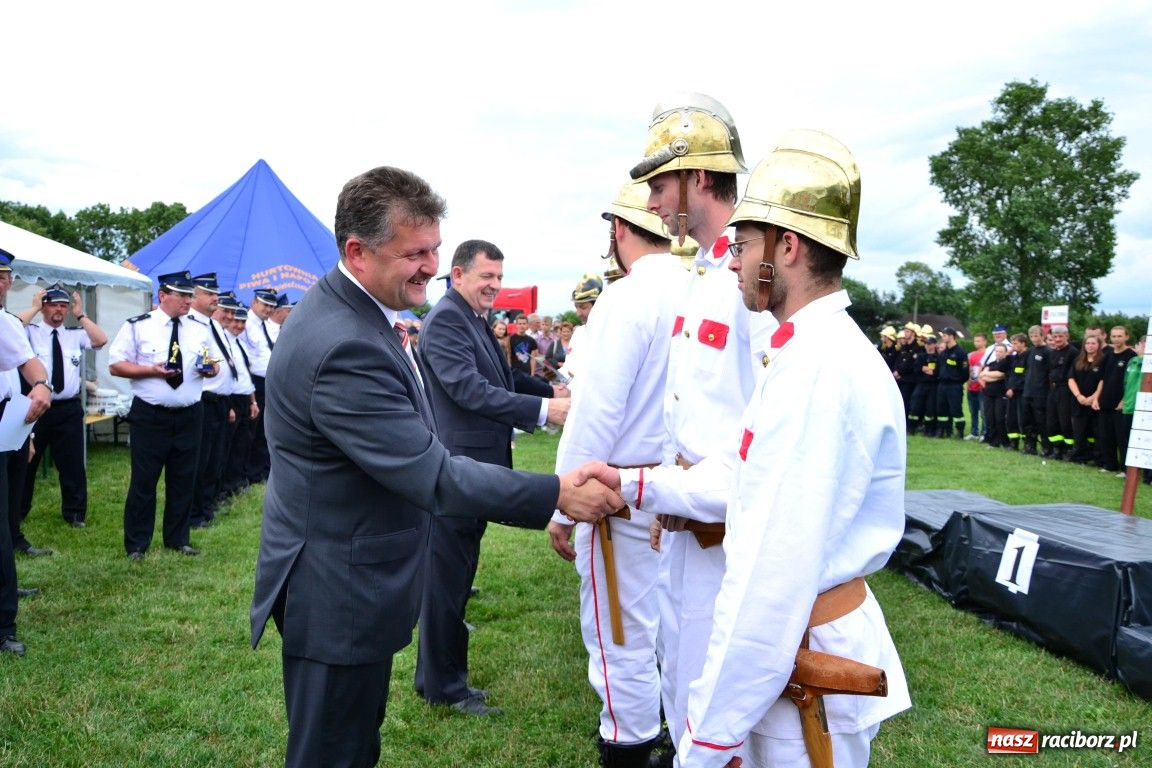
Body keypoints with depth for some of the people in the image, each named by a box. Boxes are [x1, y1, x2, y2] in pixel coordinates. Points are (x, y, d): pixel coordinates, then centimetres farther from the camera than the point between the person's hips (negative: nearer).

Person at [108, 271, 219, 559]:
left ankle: (178, 539, 24)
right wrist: (151, 370, -18)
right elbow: (115, 365, -5)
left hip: (189, 416, 4)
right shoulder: (137, 327, -3)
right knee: (144, 481, 2)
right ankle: (136, 544, 15)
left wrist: (212, 368, -7)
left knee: (183, 481, 11)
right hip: (150, 416, -4)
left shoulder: (199, 330, 10)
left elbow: (213, 365, 17)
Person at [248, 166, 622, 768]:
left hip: (344, 581, 10)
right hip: (337, 598, -10)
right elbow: (433, 477, -30)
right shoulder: (347, 348, -31)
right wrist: (557, 493, -26)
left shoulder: (341, 308, 4)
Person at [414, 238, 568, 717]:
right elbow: (470, 389, -27)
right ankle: (443, 685, 12)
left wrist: (551, 390, 6)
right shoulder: (446, 318, -17)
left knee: (457, 564, 23)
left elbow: (498, 376, 20)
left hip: (476, 462, 10)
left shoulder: (474, 319, 15)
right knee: (448, 568, 0)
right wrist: (542, 409, -31)